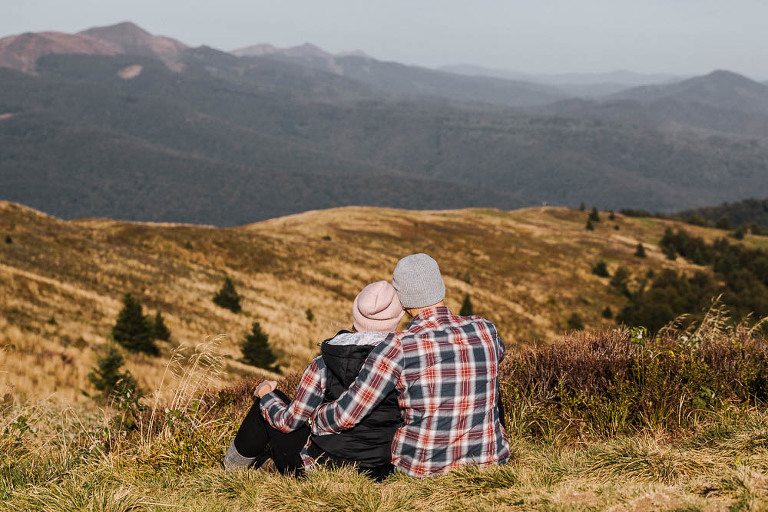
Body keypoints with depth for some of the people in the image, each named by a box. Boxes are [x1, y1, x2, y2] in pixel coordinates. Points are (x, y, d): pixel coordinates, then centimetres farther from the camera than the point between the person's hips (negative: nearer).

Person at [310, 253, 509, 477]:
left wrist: (316, 420, 8)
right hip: (491, 460, 2)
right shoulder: (485, 330, -6)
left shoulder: (399, 347, -18)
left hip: (424, 467, -2)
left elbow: (346, 415, -14)